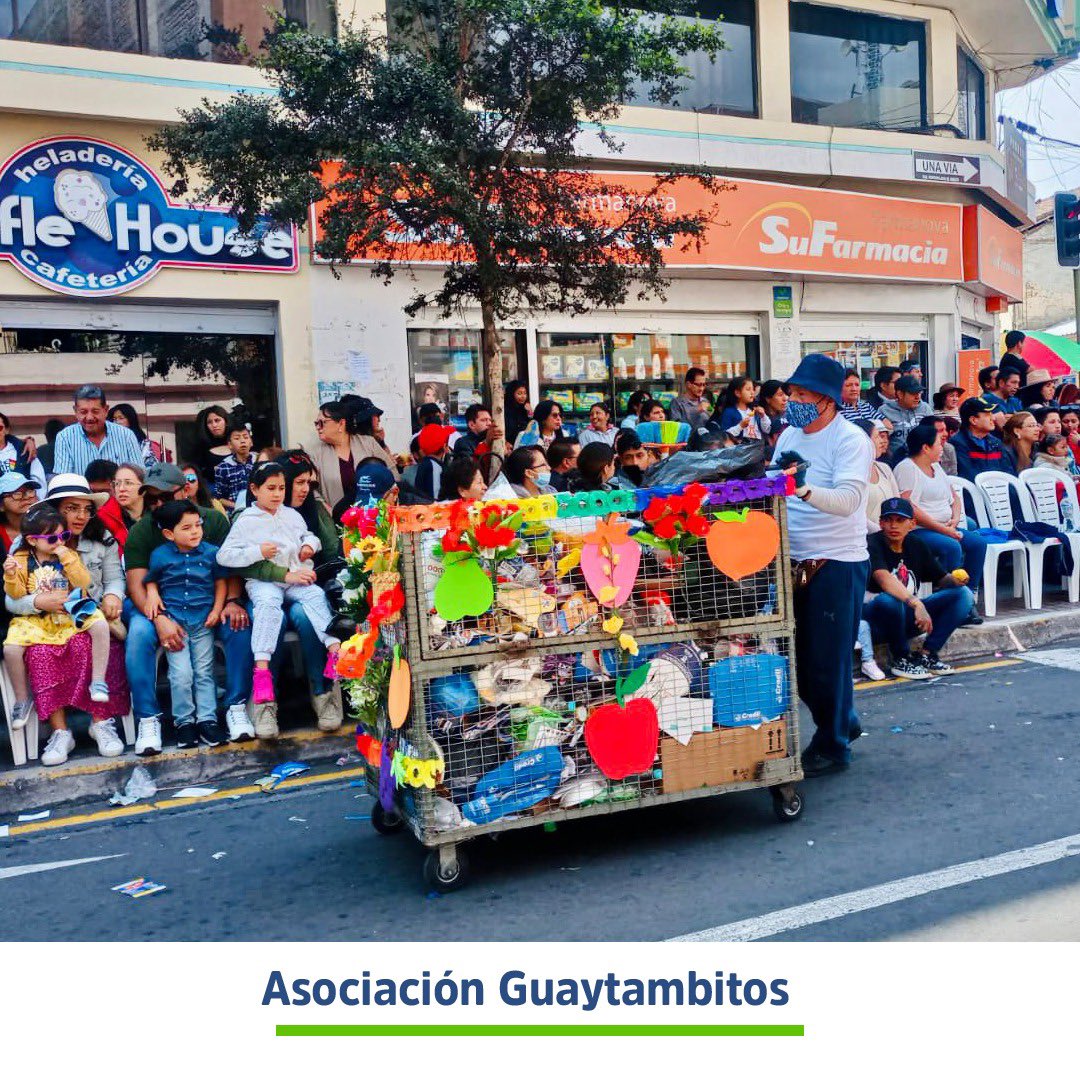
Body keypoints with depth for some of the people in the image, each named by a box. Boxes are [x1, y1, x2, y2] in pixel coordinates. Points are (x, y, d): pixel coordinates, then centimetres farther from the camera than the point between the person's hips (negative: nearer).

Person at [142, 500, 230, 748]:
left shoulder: (211, 553, 0)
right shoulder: (160, 556, -1)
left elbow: (220, 582, 9)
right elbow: (151, 579, 14)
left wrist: (217, 609, 0)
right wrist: (152, 593, -7)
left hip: (203, 620, 1)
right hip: (173, 620, -1)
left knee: (204, 672, 2)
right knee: (181, 674, -8)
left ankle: (207, 719, 8)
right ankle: (184, 722, 5)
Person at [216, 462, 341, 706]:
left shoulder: (292, 515, 19)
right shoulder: (245, 521, 5)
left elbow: (308, 535, 34)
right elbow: (224, 556, -1)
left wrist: (310, 545, 10)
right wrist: (257, 552, -12)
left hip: (296, 578, 4)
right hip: (262, 580, -4)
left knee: (316, 595, -26)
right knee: (268, 603, -35)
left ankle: (335, 650, -35)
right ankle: (261, 668, -41)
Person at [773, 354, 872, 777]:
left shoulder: (851, 440, -12)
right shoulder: (789, 436, 9)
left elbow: (848, 500, -27)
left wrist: (805, 489, -42)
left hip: (837, 563, -7)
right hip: (794, 562, 7)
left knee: (828, 659, 0)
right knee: (797, 658, 14)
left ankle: (833, 745, 16)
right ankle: (844, 722, 35)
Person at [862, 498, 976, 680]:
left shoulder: (916, 545, 5)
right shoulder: (873, 545, -16)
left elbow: (941, 579, 10)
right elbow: (884, 580, -34)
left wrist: (954, 579, -14)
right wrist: (917, 604, -45)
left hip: (908, 615, 7)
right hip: (877, 620, -7)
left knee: (963, 594, -3)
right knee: (888, 600, -40)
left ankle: (927, 654, -10)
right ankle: (902, 659, -15)